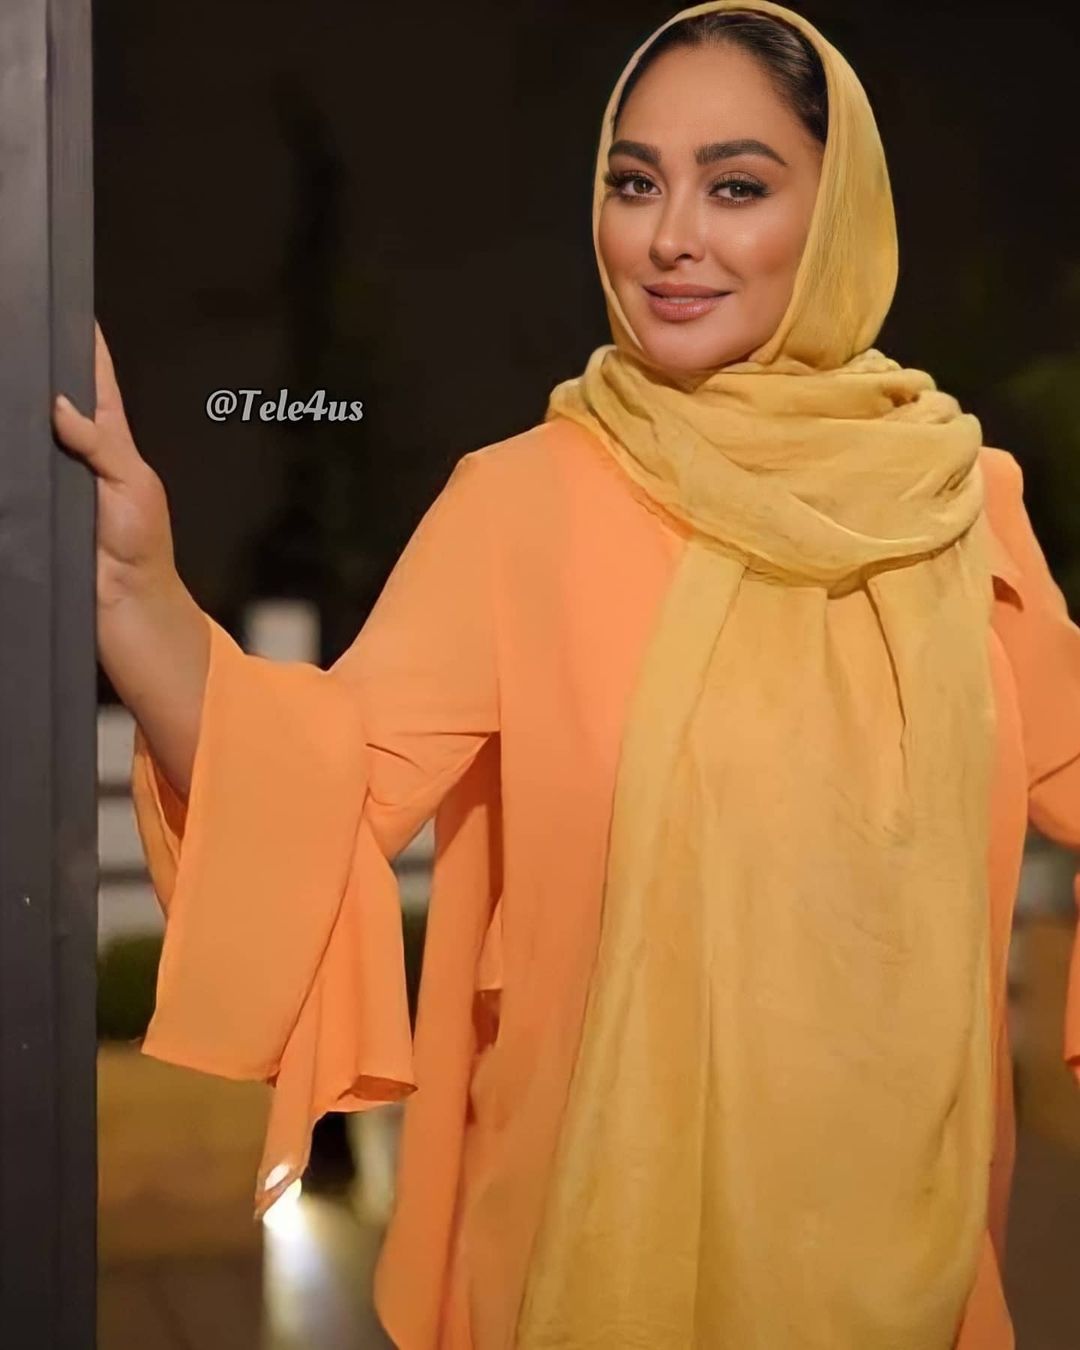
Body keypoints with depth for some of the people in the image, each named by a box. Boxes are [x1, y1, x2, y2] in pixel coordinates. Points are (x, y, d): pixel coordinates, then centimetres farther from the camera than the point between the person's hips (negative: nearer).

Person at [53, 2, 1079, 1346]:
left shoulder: (957, 493, -3)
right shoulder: (524, 500, -11)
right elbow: (326, 786, -21)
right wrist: (136, 583, -36)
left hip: (894, 1176, 3)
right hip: (615, 1183, -2)